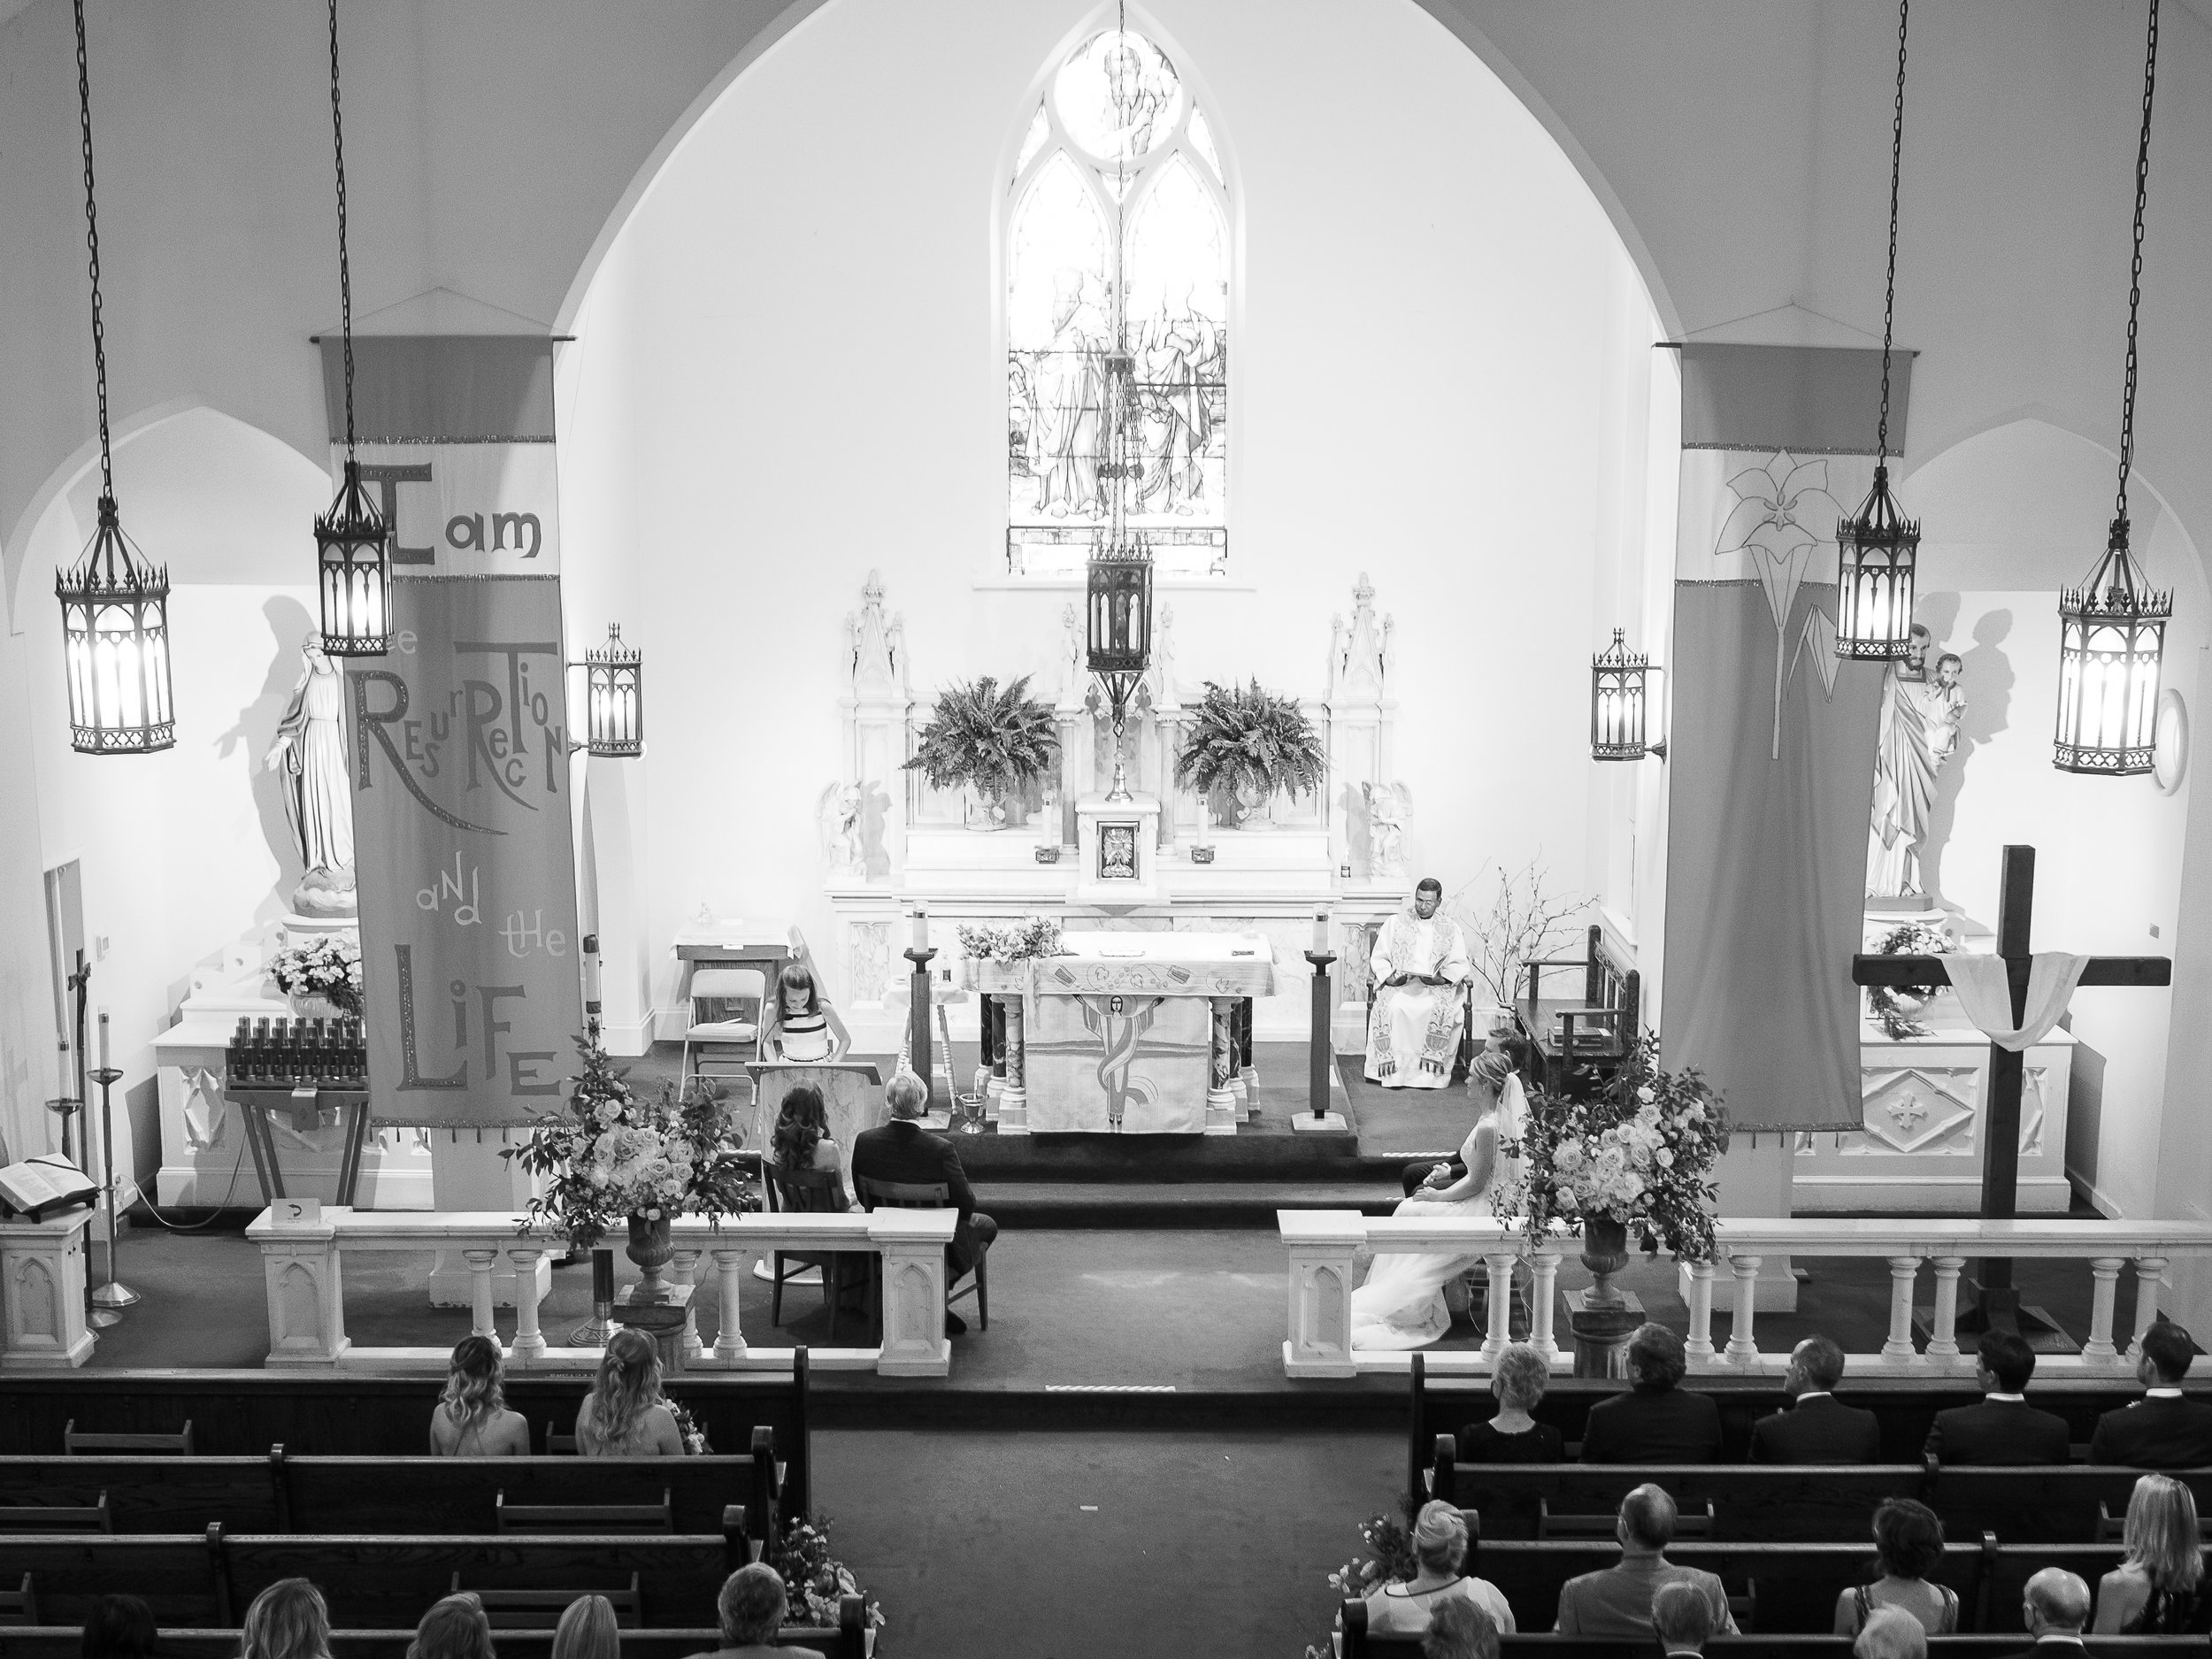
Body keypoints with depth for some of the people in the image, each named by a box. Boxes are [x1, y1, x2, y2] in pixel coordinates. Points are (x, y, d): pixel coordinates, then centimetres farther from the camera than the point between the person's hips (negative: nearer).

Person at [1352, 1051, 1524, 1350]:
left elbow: (1476, 1183, -20)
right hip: (1486, 1202, 9)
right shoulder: (1496, 1115, 5)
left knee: (1412, 1213, -1)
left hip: (1482, 1209, -9)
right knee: (1409, 1209, 11)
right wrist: (1450, 1173, 8)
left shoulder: (1488, 1127, -26)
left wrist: (1438, 1196, -8)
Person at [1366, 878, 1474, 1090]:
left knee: (1441, 1009, -34)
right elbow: (1378, 958, 10)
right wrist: (1389, 977, -10)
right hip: (1399, 985, 0)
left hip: (1437, 987, 0)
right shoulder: (1395, 923, 12)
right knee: (1394, 1007, -34)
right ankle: (1395, 1068, -29)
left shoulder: (1450, 928, 14)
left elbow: (1460, 964, 9)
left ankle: (1430, 1069, -28)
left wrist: (1441, 978, -10)